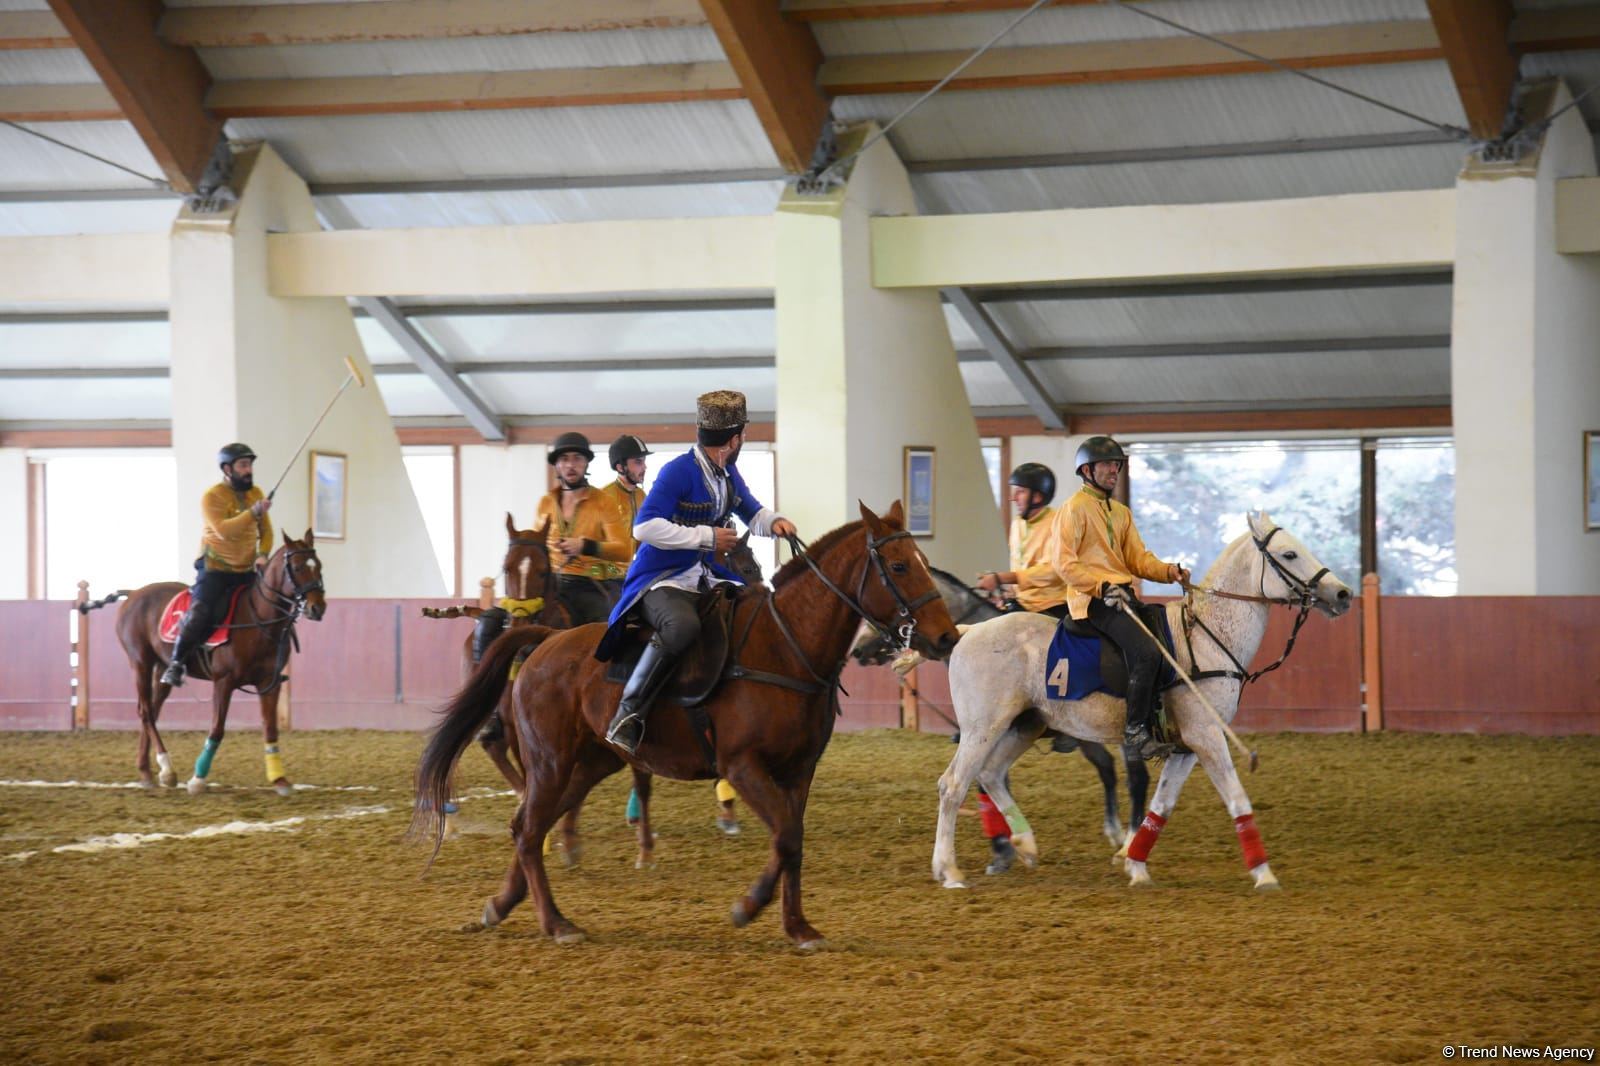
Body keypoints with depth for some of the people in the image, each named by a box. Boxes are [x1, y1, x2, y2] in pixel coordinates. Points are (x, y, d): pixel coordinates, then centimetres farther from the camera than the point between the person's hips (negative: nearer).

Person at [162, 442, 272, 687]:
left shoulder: (256, 494, 8)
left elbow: (265, 531, 11)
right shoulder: (212, 497, -11)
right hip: (215, 568, -6)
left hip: (246, 571, 6)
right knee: (200, 611, -22)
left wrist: (263, 554, -8)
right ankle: (177, 663, -10)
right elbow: (224, 530, -25)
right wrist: (254, 512, -31)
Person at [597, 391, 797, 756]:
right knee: (684, 627, -40)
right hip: (662, 582, -9)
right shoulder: (680, 471, -15)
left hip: (708, 580, 9)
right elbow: (644, 526, -22)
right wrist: (706, 537, -20)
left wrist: (774, 522, 1)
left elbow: (753, 514, 26)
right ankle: (628, 713, -31)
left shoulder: (729, 474, 11)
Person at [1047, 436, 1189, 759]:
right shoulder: (1074, 508, -4)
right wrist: (1102, 586, -22)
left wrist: (1167, 571, -3)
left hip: (1124, 596, 9)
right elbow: (1063, 562, -12)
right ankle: (1135, 733, -22)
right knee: (1146, 653, -26)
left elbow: (1138, 559, 17)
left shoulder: (1121, 512, 22)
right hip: (1093, 600, -9)